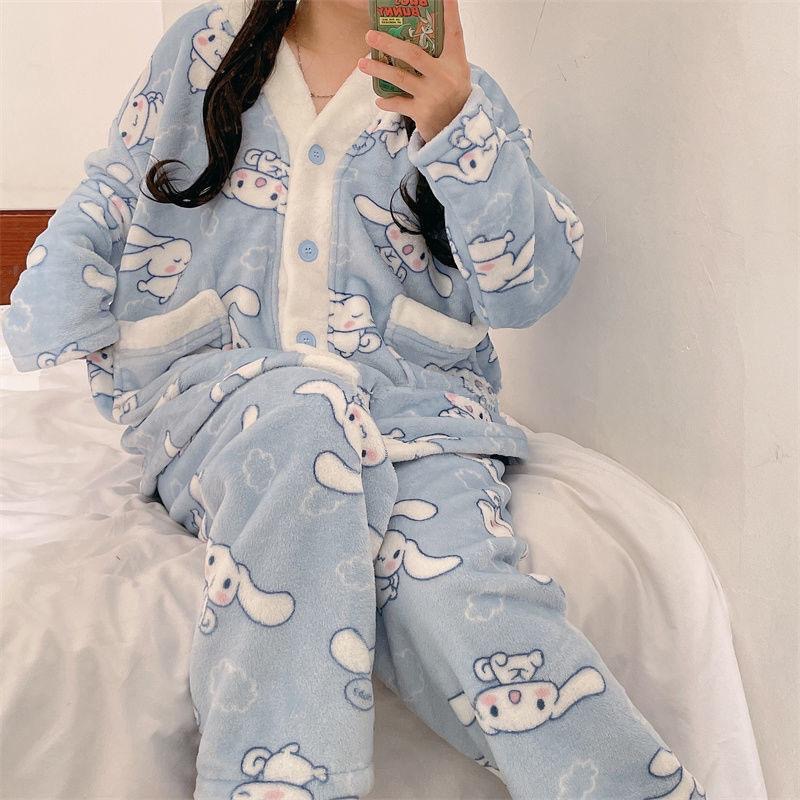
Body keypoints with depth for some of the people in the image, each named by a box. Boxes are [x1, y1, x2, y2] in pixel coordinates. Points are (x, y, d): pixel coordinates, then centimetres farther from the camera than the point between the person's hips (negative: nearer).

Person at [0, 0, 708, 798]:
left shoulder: (466, 96, 13)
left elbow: (528, 288, -1)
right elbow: (102, 212, 15)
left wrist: (455, 130, -16)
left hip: (412, 390, 0)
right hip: (216, 382, 1)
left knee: (444, 577, -31)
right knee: (303, 416, -36)